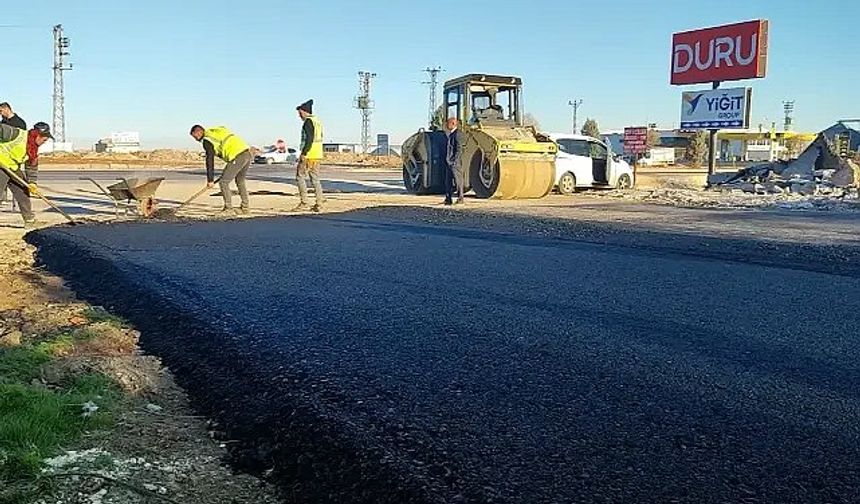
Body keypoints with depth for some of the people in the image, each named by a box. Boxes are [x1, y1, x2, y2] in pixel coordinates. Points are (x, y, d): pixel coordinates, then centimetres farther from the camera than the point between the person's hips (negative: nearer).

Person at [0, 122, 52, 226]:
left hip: (14, 169, 9)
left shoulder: (34, 149, 7)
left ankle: (29, 219, 23)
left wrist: (32, 182, 1)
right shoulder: (18, 134, -19)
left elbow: (32, 167, 11)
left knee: (23, 191, 12)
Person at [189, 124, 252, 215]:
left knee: (224, 182, 0)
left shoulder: (207, 140, 0)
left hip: (238, 156, -9)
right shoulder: (217, 131, 25)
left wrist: (210, 180, 3)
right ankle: (245, 207, 29)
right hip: (247, 153, 9)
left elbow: (210, 161, -2)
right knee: (240, 181, 25)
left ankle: (229, 209, 2)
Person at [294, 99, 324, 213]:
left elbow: (309, 139, -20)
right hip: (317, 156, 9)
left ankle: (303, 202, -5)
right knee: (315, 179, 8)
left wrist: (303, 153, -19)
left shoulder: (308, 121, -10)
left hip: (308, 155, -9)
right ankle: (319, 204, 5)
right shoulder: (318, 122, 17)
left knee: (300, 177, -1)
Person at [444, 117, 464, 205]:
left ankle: (460, 199, 3)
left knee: (458, 181, -3)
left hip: (455, 162, -10)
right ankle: (448, 199, 13)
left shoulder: (457, 134, -12)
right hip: (449, 162, 10)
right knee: (448, 181, 9)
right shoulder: (450, 134, 17)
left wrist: (454, 159, -19)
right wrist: (447, 158, 16)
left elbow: (459, 148, -17)